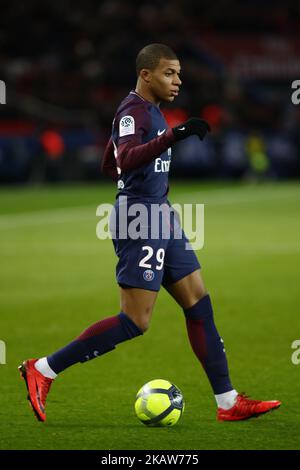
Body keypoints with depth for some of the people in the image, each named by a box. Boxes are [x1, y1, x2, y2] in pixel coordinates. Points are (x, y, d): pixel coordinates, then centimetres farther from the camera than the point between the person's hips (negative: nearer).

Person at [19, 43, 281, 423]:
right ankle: (42, 370, -4)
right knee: (135, 321, -10)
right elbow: (125, 160, -32)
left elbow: (108, 166, 26)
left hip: (161, 219, 10)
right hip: (140, 222, -10)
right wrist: (173, 135, -42)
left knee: (199, 304, 6)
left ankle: (228, 402, 8)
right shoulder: (134, 110, -12)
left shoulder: (148, 109, 17)